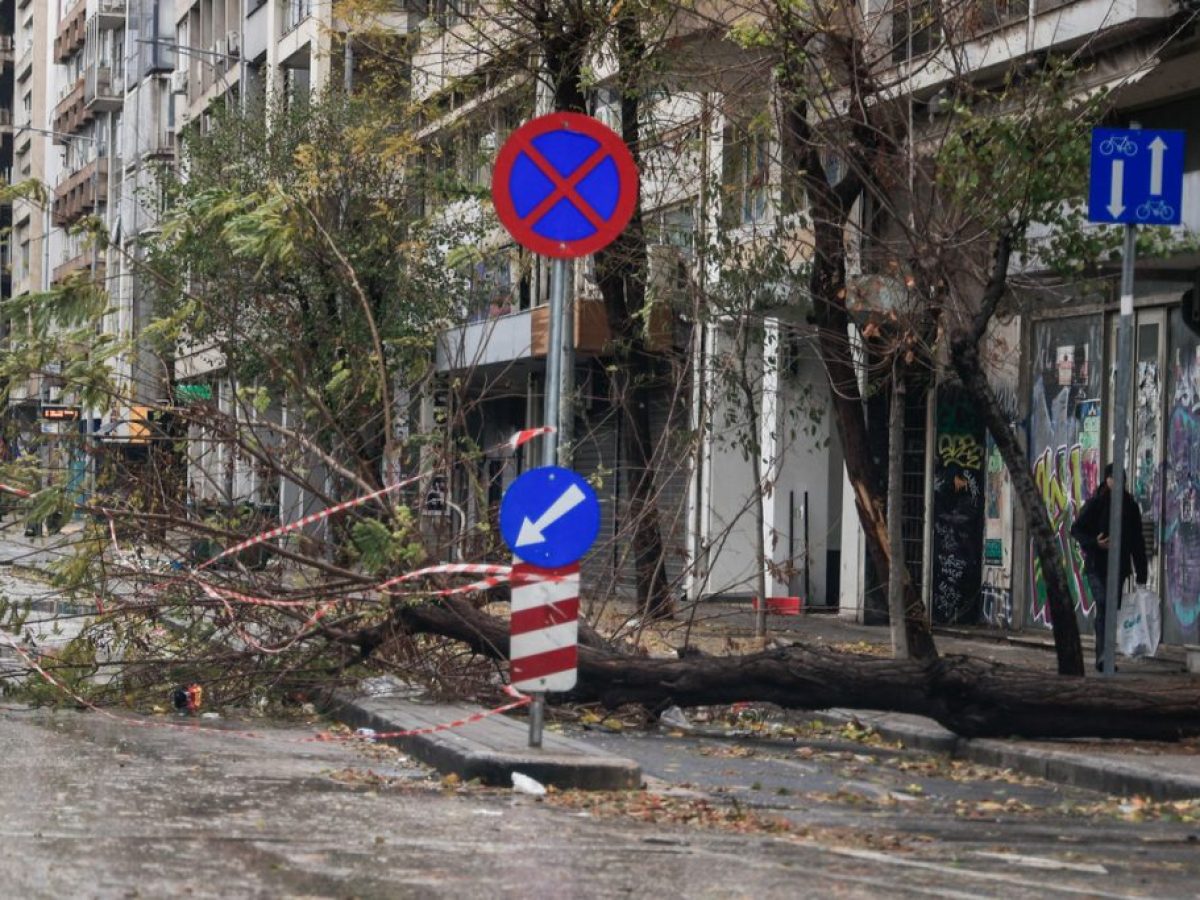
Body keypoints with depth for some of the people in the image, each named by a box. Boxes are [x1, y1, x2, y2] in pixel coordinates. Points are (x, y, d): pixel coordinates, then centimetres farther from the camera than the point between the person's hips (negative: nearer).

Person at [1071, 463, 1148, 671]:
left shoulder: (1130, 506, 11)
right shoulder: (1095, 504, -2)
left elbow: (1137, 542, 15)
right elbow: (1076, 529, -1)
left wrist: (1141, 573, 11)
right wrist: (1094, 543, -20)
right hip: (1097, 566, -5)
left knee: (1112, 610, 7)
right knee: (1104, 606, -18)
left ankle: (1102, 657, 15)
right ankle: (1103, 655, -25)